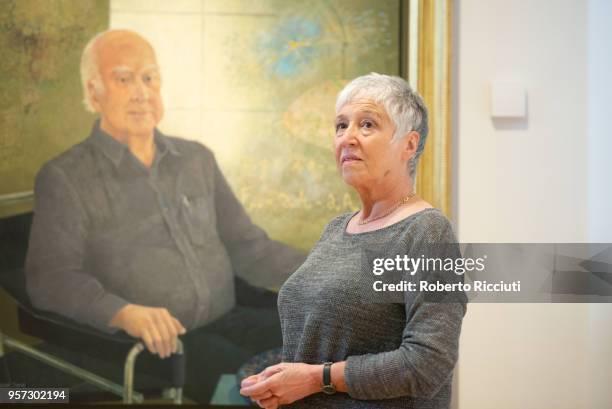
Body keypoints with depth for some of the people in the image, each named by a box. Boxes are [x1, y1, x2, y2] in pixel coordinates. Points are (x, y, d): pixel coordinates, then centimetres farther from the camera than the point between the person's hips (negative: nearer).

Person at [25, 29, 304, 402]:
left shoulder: (198, 160, 20)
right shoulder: (65, 179, 2)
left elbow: (248, 246, 20)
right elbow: (51, 277, -9)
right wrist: (125, 313, -28)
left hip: (227, 321, 6)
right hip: (155, 344, -6)